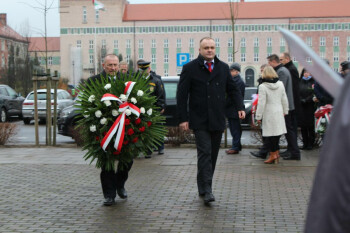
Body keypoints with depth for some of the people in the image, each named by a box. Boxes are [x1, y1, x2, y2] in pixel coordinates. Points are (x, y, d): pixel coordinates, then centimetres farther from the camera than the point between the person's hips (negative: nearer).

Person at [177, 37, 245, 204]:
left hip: (218, 120, 4)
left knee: (212, 155, 8)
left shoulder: (223, 68, 12)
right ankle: (206, 190, -12)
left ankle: (203, 187, 20)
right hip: (199, 121, -4)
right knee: (205, 153, -12)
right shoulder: (190, 68, 0)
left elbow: (232, 90, 15)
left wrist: (240, 107, -2)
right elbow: (181, 95, -1)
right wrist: (183, 118, -8)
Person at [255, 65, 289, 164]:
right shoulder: (280, 84, 4)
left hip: (268, 114, -5)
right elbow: (284, 100, 10)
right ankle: (276, 152, 18)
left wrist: (258, 116, -7)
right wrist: (285, 111, 22)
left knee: (269, 135, 1)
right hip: (279, 113, 6)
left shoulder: (263, 86, -13)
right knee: (276, 134, 13)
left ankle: (273, 154, 3)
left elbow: (261, 103, -13)